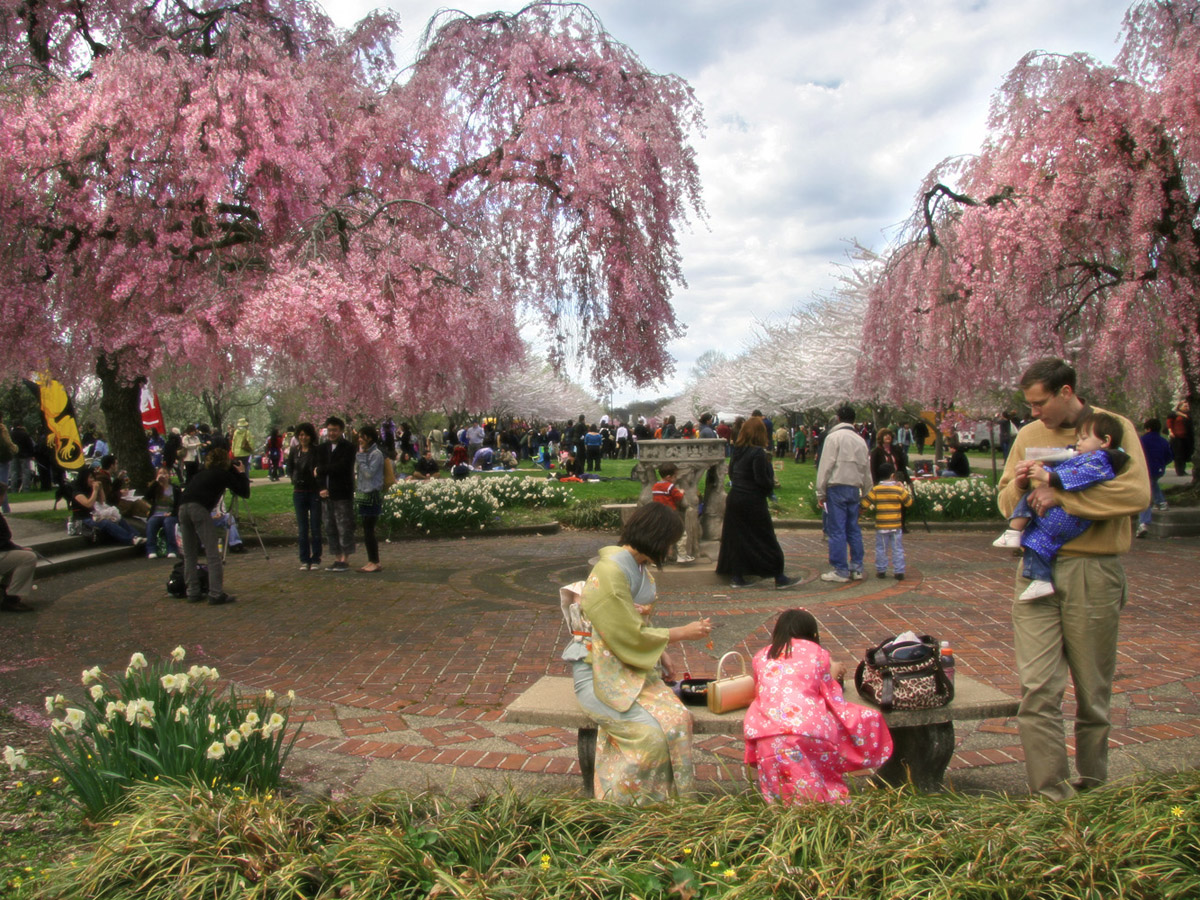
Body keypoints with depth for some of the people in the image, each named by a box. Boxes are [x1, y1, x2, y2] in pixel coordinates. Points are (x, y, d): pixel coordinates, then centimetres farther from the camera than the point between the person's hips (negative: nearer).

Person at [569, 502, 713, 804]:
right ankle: (617, 803, -6)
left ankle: (671, 799, -7)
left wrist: (661, 651, 4)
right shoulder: (610, 571, -20)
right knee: (649, 732, -25)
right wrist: (683, 633, -10)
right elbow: (629, 635, -19)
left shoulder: (638, 566, 9)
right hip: (599, 673, -8)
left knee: (679, 718, -17)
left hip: (632, 666, 8)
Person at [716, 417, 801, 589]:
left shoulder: (737, 451, 6)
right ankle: (779, 578, 6)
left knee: (736, 539, 11)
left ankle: (736, 577, 13)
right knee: (766, 540, 1)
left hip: (734, 499, 7)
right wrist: (771, 484, 0)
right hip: (753, 502, -7)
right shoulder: (758, 453, -16)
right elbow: (762, 479, -18)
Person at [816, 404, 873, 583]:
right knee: (853, 529, 14)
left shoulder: (833, 437, -4)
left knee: (837, 530, -3)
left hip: (837, 487, -6)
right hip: (854, 488, 6)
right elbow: (866, 469, 17)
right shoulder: (860, 440, 14)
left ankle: (840, 570, -3)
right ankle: (857, 568, 16)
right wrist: (865, 493, 23)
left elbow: (825, 466, -9)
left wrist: (820, 493, -6)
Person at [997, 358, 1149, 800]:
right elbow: (1006, 505, 18)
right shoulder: (1028, 436, 13)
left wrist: (1060, 495, -15)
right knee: (1037, 688, -5)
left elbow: (1137, 494, -15)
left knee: (1093, 692, 8)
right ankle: (1050, 794, 2)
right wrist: (1018, 486, -5)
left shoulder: (1114, 428, 0)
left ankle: (1092, 789, 25)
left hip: (1093, 571, -3)